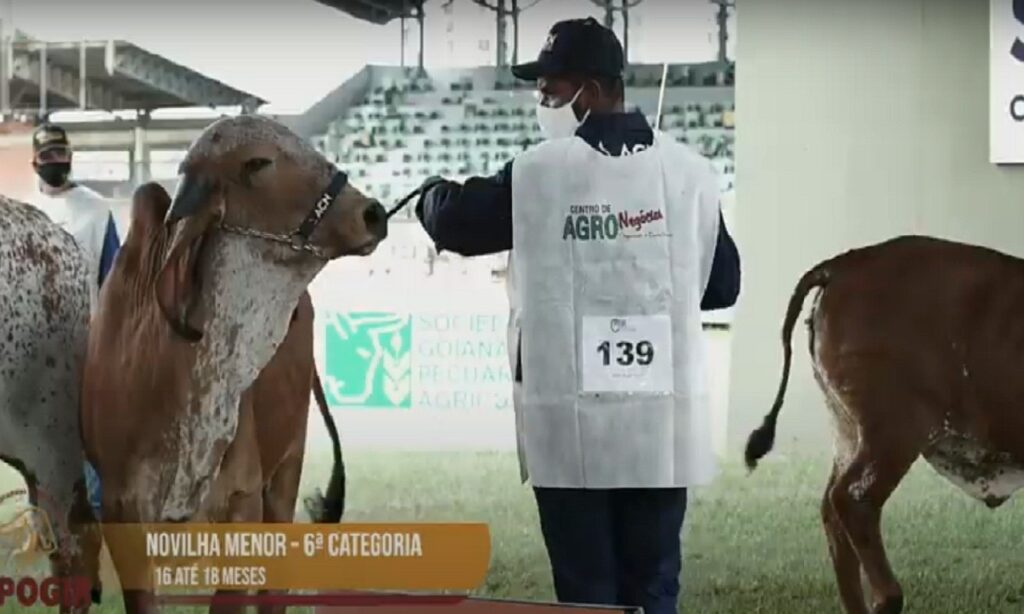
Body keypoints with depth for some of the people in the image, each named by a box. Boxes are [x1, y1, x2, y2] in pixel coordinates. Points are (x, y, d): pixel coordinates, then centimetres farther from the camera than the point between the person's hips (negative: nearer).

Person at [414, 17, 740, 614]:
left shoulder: (537, 175, -6)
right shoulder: (690, 171, 0)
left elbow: (453, 221, 7)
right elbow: (723, 285, 9)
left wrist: (434, 192, 29)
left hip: (572, 423, -2)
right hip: (662, 420, 2)